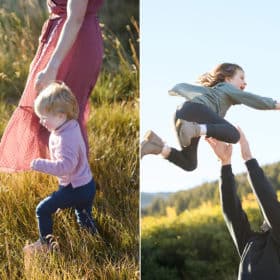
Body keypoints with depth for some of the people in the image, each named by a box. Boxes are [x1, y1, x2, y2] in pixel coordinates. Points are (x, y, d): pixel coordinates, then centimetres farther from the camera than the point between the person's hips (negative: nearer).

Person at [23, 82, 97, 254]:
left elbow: (65, 165, -36)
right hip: (87, 185, 10)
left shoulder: (65, 138, -28)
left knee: (43, 210, -1)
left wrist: (41, 164, -33)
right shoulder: (72, 126, 3)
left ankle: (45, 243, 13)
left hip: (75, 188, -10)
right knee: (84, 219, 27)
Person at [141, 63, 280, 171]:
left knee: (189, 164, 6)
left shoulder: (211, 90, 42)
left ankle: (159, 146, -14)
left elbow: (184, 87, 47)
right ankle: (194, 129, -40)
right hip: (195, 108, -8)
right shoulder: (226, 87, 21)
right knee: (233, 135, -24)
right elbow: (247, 98, 4)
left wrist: (174, 90, 69)